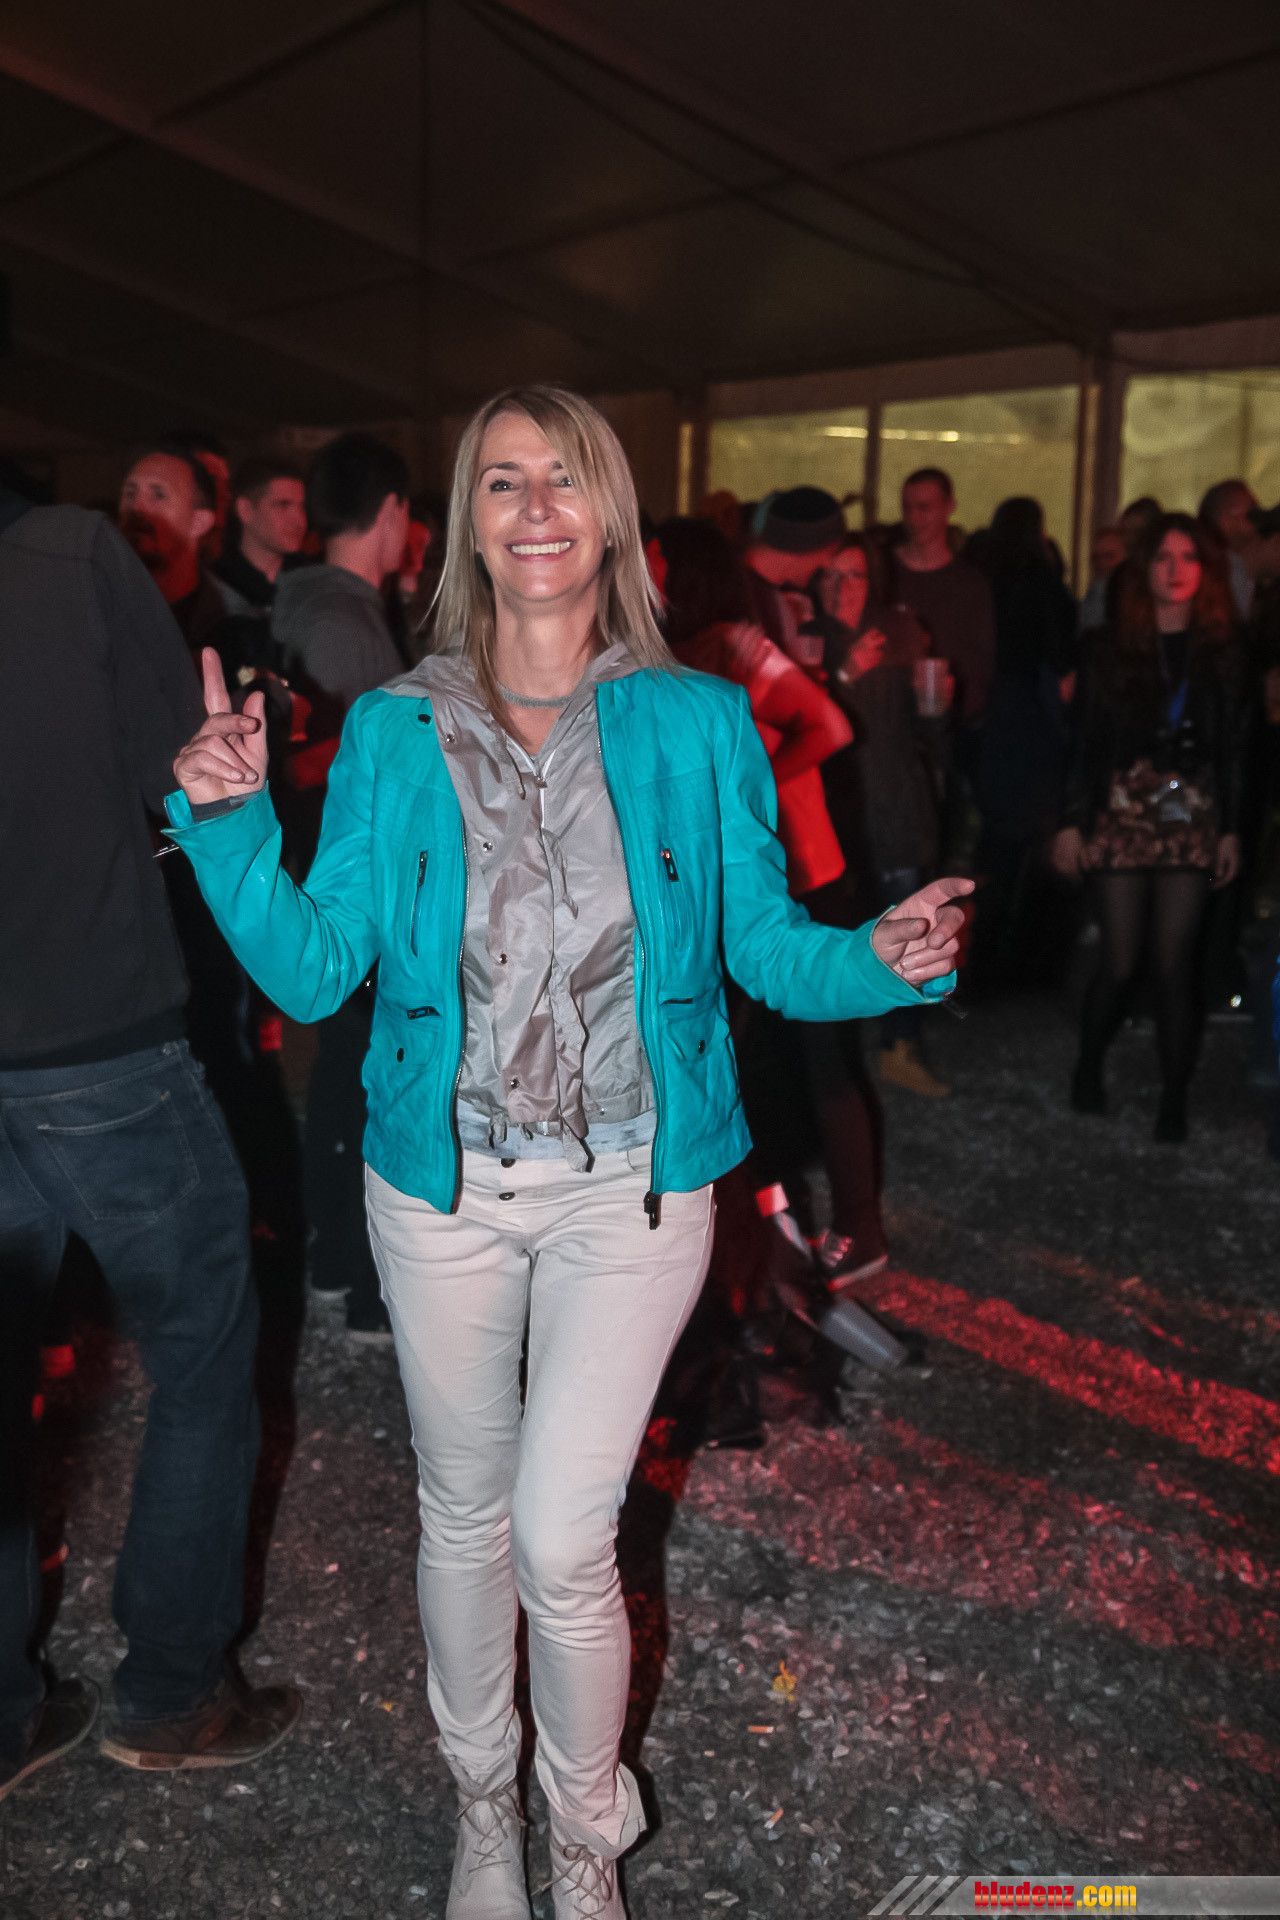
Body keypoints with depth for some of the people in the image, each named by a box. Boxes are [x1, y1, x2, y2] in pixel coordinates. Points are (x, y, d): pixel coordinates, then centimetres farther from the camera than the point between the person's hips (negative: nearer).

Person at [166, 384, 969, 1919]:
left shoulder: (699, 723, -3)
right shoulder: (393, 731, -1)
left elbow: (764, 947, 0)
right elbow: (313, 970, -4)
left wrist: (881, 958, -19)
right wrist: (227, 821, -17)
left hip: (630, 1187, -1)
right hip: (443, 1181, 2)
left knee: (560, 1542, -1)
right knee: (463, 1514, 18)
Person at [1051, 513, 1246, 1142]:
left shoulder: (1221, 653, 6)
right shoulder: (1112, 648, 2)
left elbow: (1234, 748, 7)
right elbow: (1084, 741, 1)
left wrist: (1231, 830, 3)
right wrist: (1071, 821, -3)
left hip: (1191, 823, 1)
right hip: (1121, 818, -1)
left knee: (1175, 965, 0)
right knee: (1120, 964, -1)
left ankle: (1174, 1098, 11)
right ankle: (1088, 1067, 25)